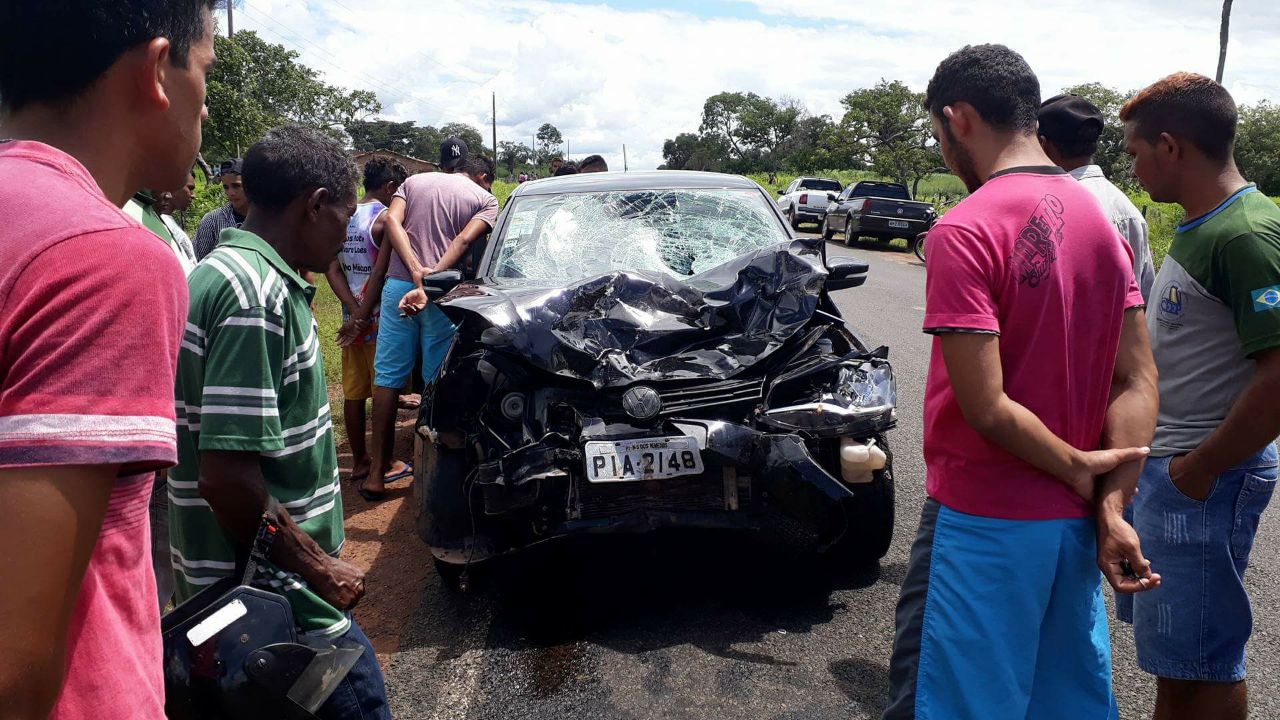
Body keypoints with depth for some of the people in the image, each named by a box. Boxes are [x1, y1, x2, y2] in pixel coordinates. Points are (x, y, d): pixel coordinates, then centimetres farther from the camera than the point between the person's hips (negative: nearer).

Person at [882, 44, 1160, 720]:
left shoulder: (963, 231, -18)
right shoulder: (1097, 218, 5)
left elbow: (985, 406, -23)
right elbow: (1139, 380, 3)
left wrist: (1083, 472, -9)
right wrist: (1113, 505, -3)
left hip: (985, 523, -8)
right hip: (1073, 522, 8)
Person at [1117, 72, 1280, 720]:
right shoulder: (1197, 227, 11)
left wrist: (1202, 467, -18)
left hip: (1201, 480, -10)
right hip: (1160, 467, 10)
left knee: (1201, 664, 4)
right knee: (1170, 650, 22)